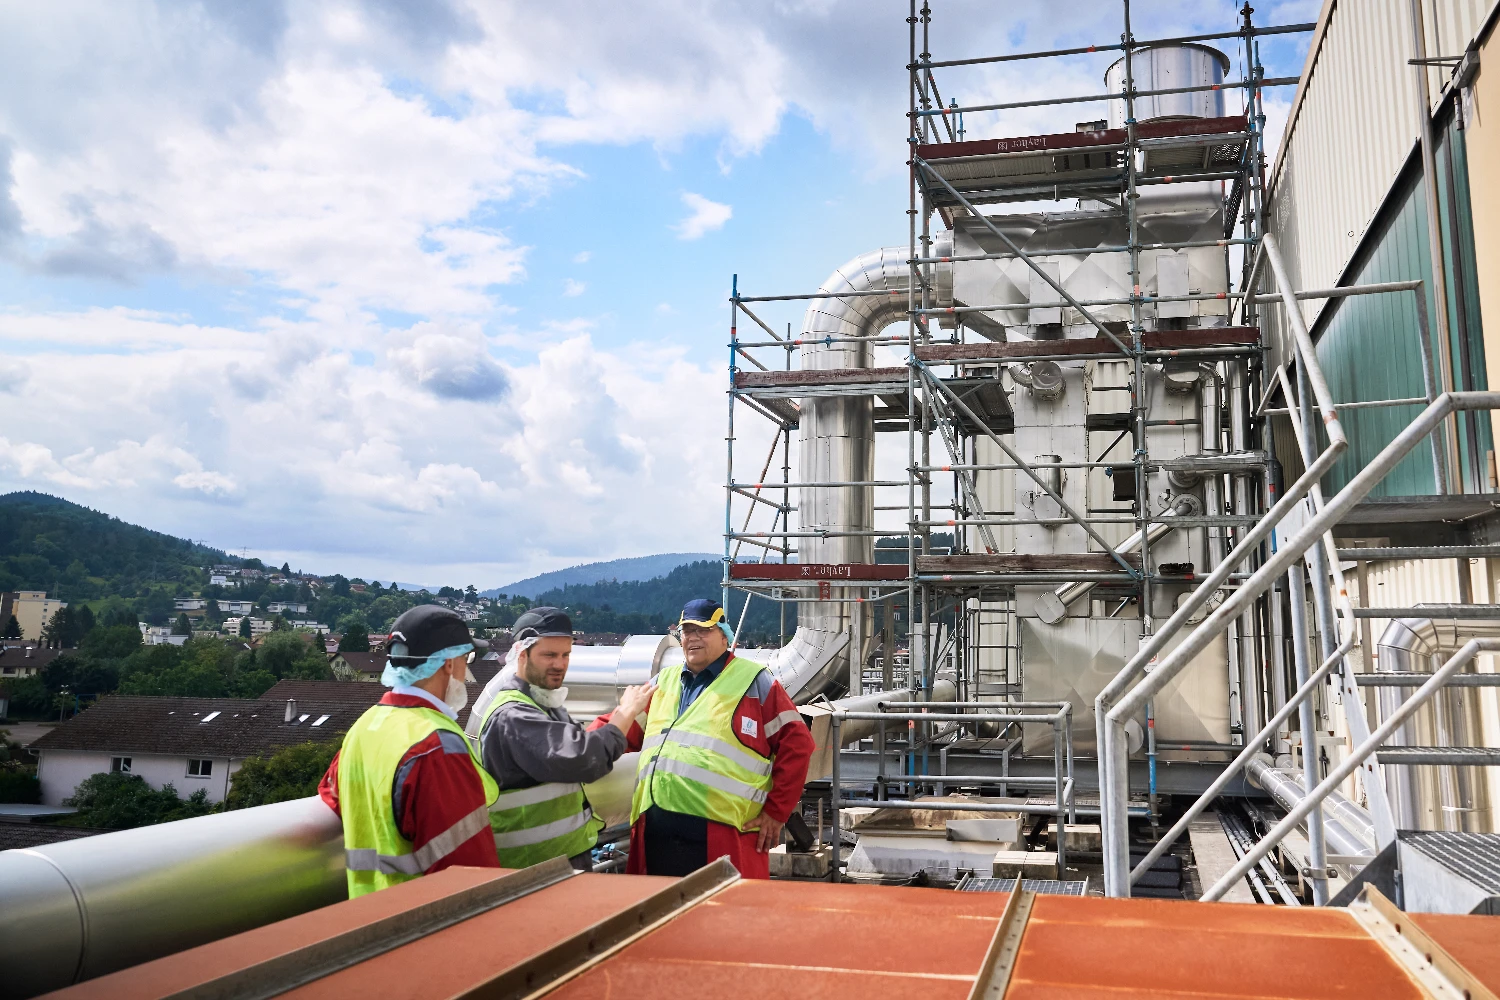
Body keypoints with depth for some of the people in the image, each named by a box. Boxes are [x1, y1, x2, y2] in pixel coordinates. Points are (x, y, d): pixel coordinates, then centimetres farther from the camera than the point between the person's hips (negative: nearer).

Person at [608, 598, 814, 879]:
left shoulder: (752, 682, 3)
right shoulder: (664, 682, 20)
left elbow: (796, 743, 0)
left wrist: (776, 812, -3)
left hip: (722, 838, -5)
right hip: (656, 835, 5)